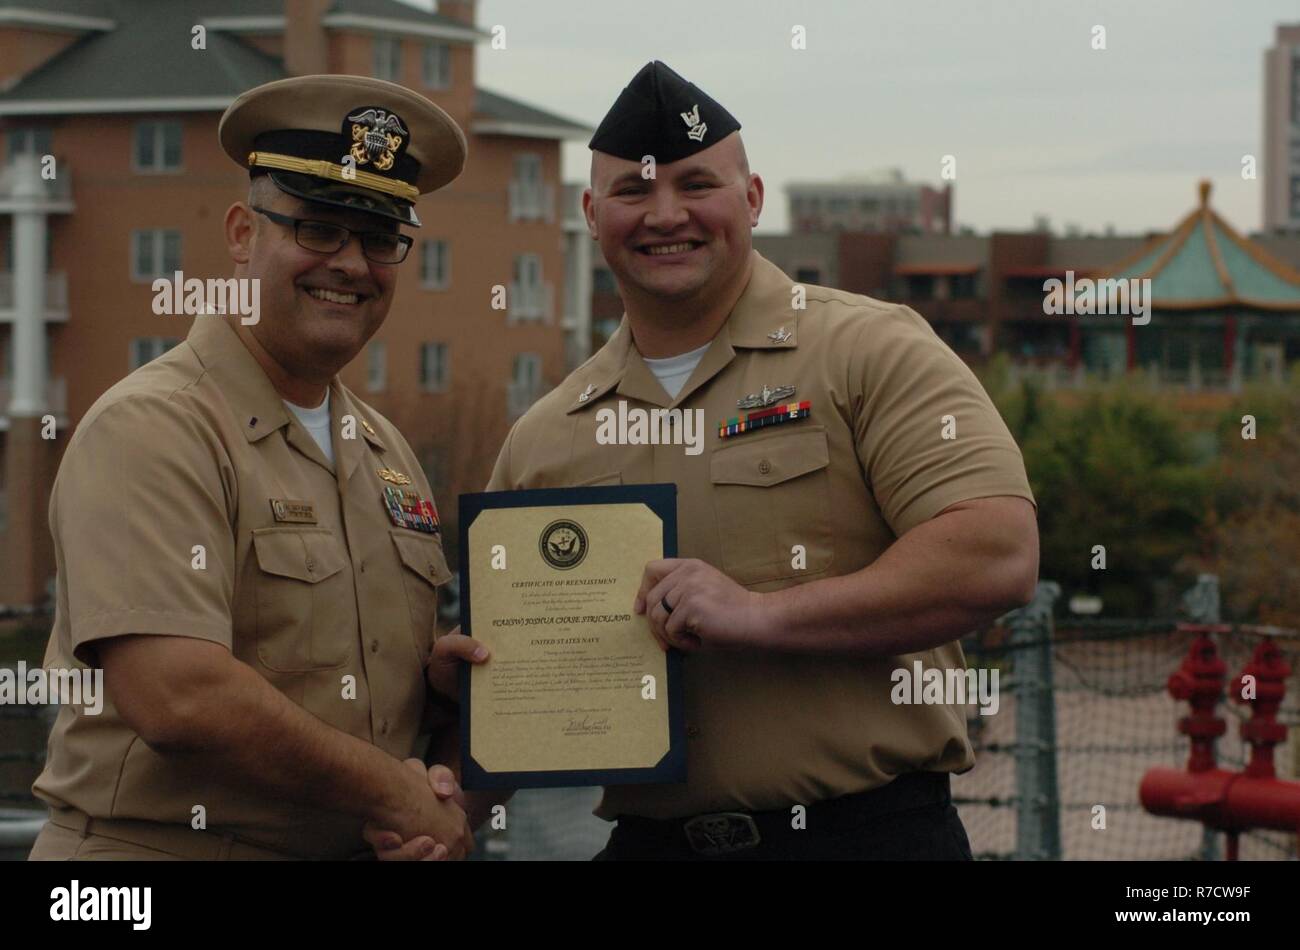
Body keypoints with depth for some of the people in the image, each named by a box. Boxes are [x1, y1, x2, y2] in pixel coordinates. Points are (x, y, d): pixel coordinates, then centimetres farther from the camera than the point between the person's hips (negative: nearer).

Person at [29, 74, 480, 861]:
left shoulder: (386, 451, 9)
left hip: (362, 850, 7)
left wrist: (445, 797, -8)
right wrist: (397, 792, -16)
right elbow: (181, 699, -24)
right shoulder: (149, 430, -14)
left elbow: (431, 674, 13)